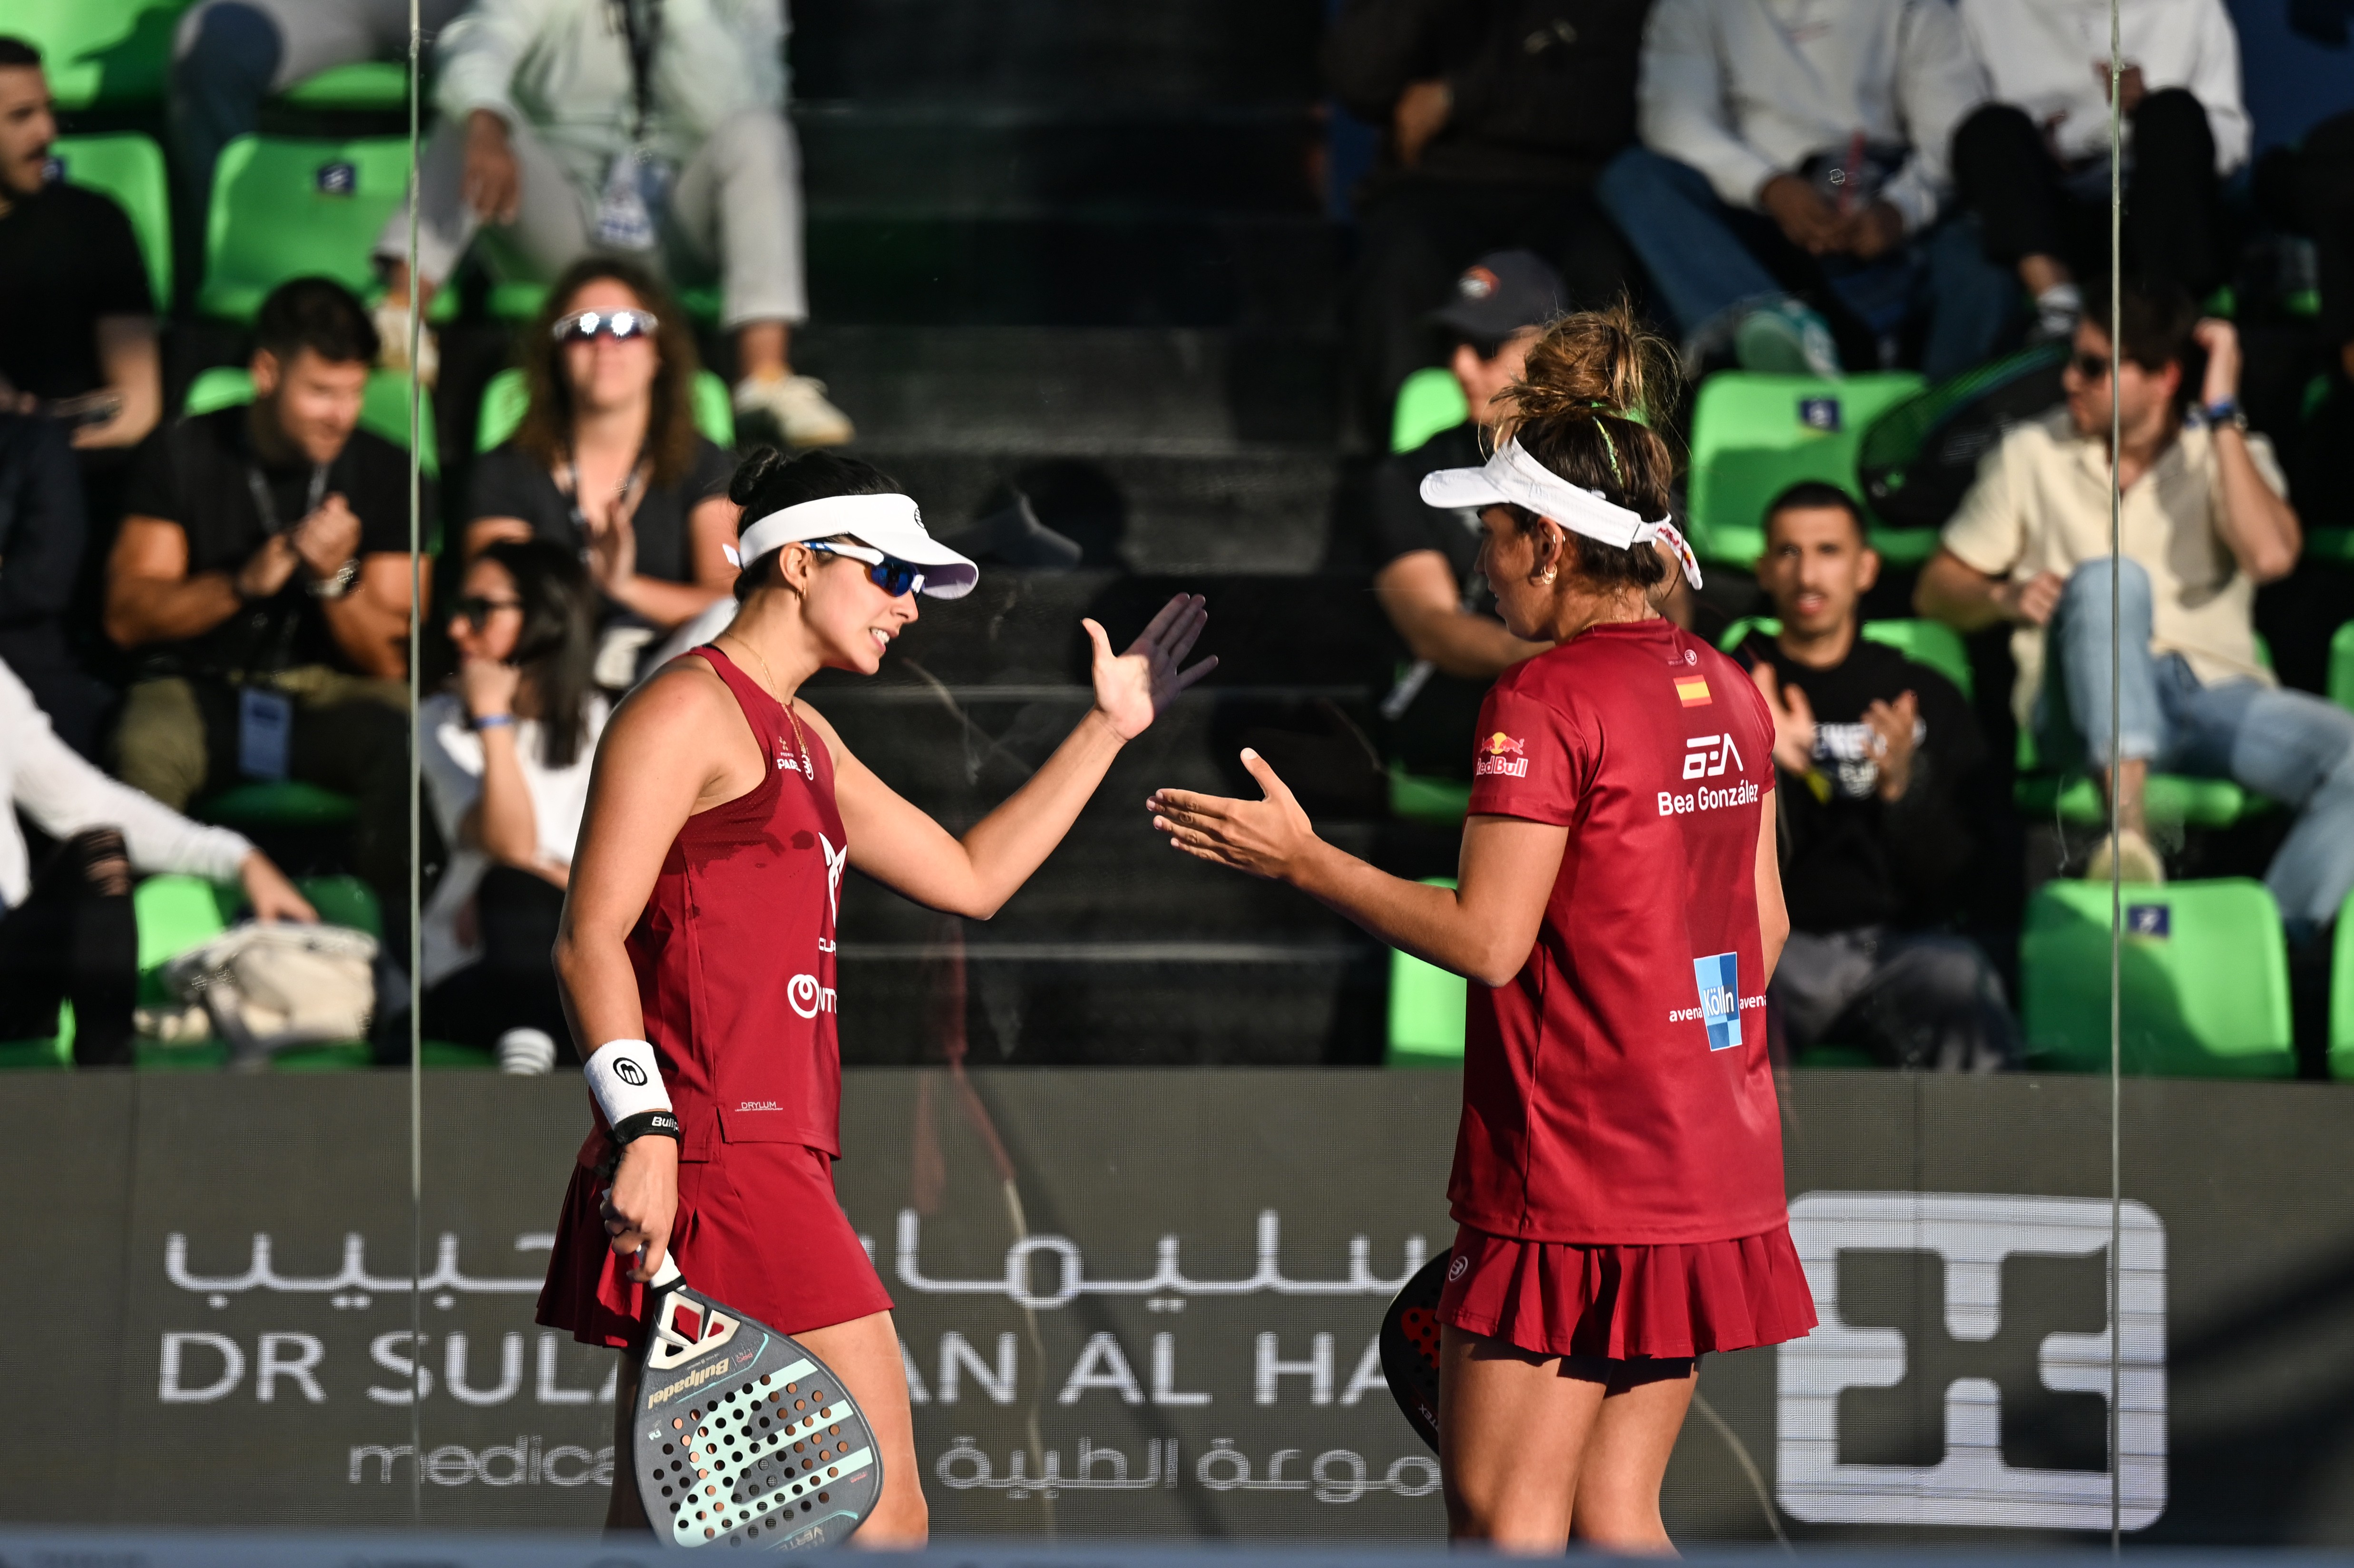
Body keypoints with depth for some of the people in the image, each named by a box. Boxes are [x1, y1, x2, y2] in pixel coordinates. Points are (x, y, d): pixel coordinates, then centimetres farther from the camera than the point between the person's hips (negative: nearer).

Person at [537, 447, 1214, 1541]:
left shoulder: (802, 741, 25)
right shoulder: (687, 710, -5)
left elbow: (970, 877, 31)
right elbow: (591, 940, -13)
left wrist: (1109, 727, 30)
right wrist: (643, 1130, -23)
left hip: (768, 1160, 10)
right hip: (716, 1155, -10)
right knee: (883, 1511, -12)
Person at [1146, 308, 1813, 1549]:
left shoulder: (1545, 701, -14)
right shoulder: (1727, 691, 10)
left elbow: (1487, 938, -16)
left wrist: (1302, 861, -8)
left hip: (1571, 1186, -8)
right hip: (1711, 1177, 8)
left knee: (1503, 1520, -3)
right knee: (1614, 1516, 11)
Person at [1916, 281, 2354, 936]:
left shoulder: (2229, 454, 10)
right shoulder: (2032, 456, 13)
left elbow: (2269, 556, -11)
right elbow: (1936, 589, 15)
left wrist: (2222, 415, -8)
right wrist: (2004, 599, -8)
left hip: (2217, 693, 1)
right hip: (2085, 710, -1)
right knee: (2109, 579, -34)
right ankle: (2128, 819, -47)